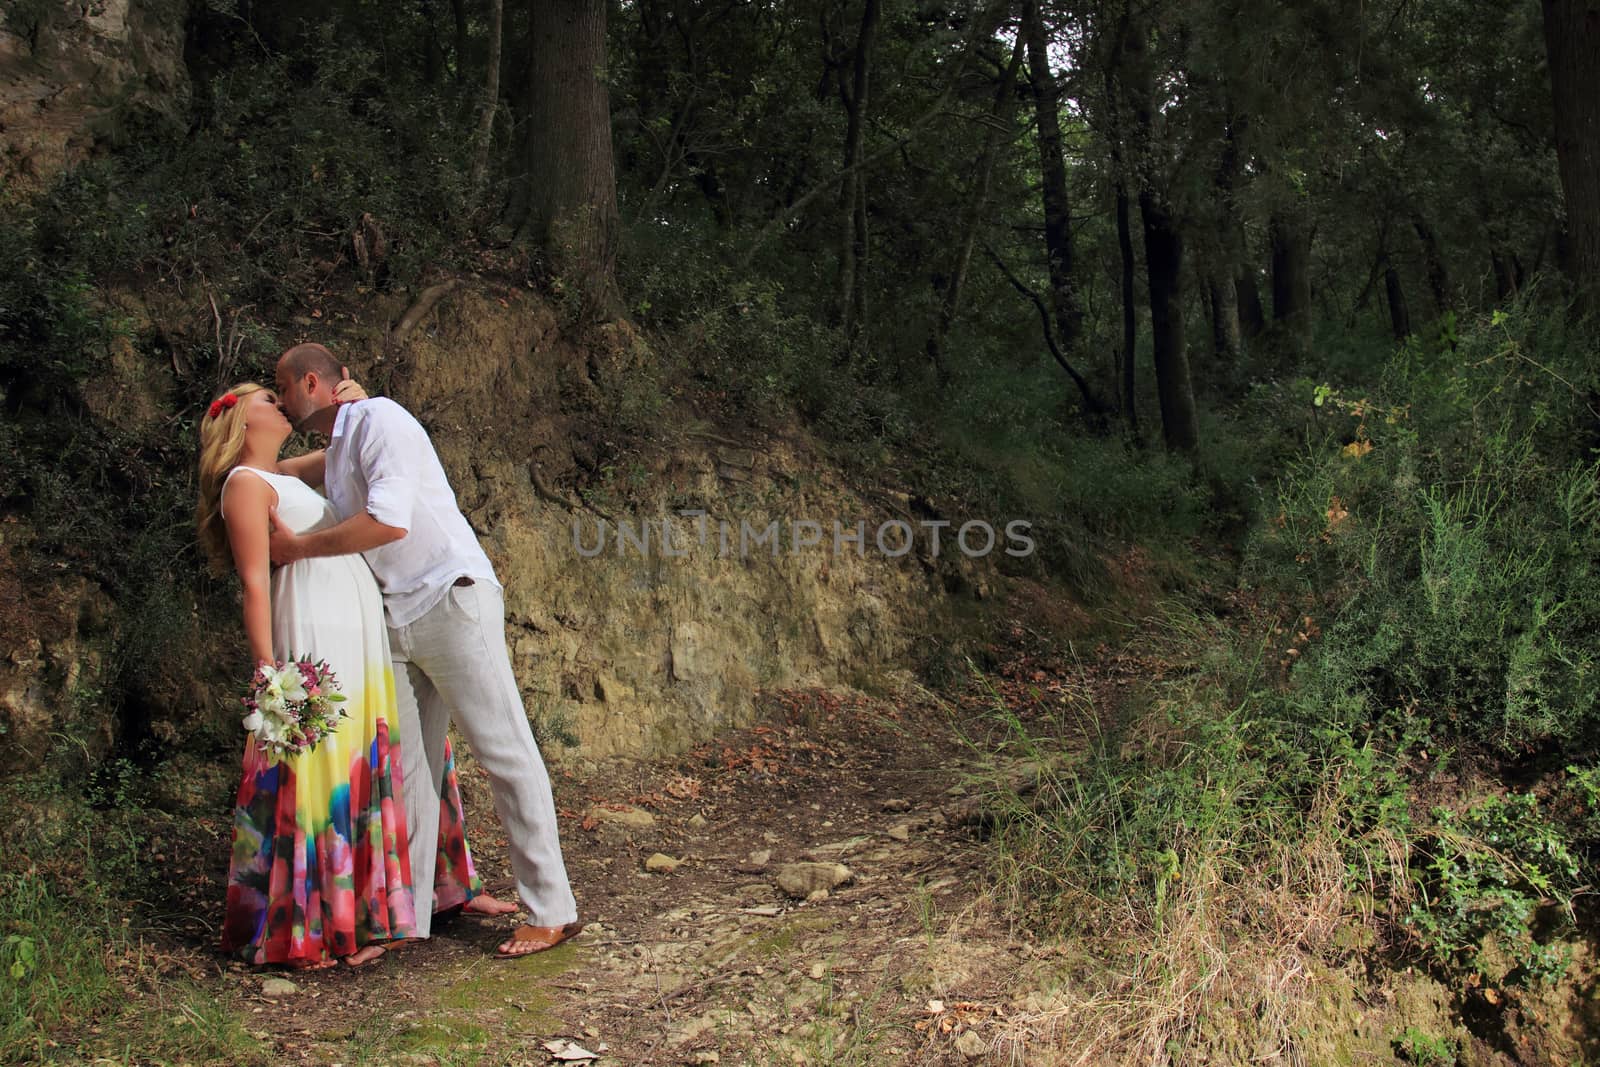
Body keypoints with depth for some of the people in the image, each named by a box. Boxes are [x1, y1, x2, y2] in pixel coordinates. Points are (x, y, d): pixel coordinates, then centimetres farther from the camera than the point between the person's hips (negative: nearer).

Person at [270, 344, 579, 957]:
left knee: (505, 753, -5)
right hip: (394, 623, 9)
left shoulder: (378, 419, -9)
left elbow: (390, 522, -22)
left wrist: (298, 546, -12)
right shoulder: (334, 451, 19)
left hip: (452, 600, -9)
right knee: (403, 768, 6)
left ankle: (552, 912, 0)